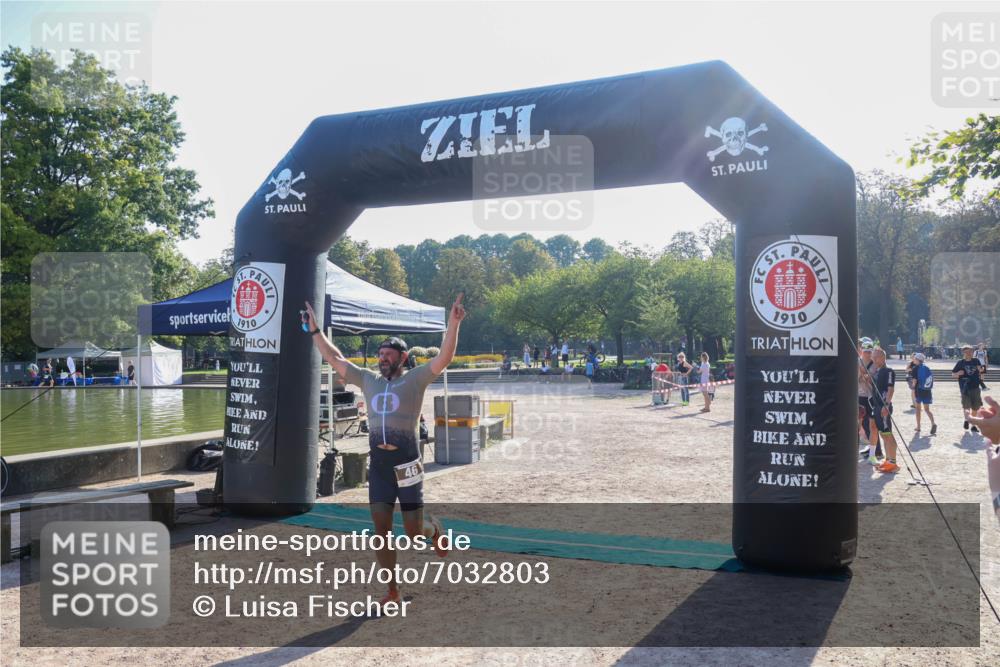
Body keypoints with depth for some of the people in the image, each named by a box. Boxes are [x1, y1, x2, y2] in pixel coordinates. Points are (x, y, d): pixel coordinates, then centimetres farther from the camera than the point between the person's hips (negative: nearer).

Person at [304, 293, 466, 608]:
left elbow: (444, 357, -14)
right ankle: (392, 590, 16)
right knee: (381, 528, 3)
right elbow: (335, 359, 15)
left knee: (414, 531, 1)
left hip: (407, 464, -4)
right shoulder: (368, 379, 12)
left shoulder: (415, 379, -1)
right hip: (377, 465, 4)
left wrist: (453, 324, -26)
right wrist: (315, 330, 12)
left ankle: (434, 528, 38)